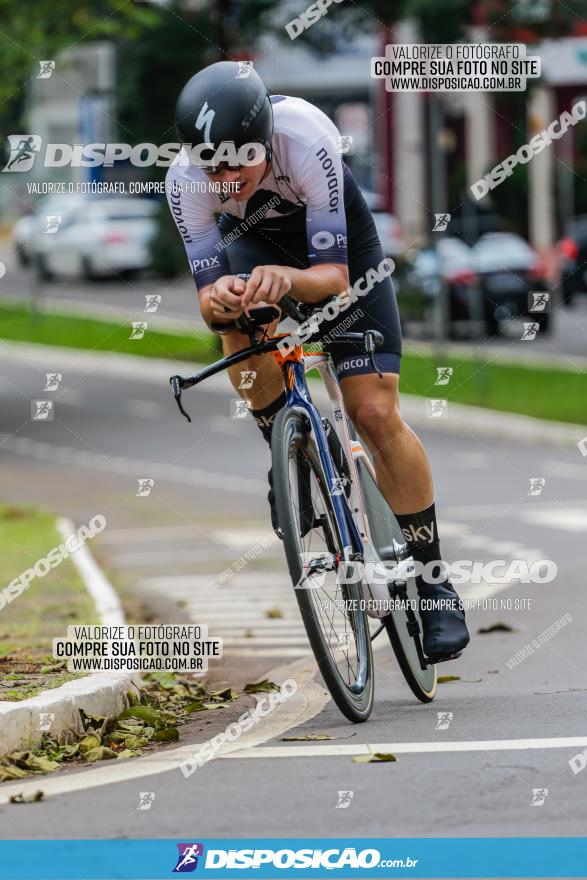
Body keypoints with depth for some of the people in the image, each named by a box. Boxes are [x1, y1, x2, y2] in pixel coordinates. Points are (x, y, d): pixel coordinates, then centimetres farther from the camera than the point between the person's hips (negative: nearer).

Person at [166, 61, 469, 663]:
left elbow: (333, 275, -38)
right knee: (240, 323, -34)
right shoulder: (185, 180, -31)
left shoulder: (307, 142, -39)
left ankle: (432, 582, -1)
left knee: (375, 414, -14)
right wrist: (217, 297, -52)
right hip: (255, 242, 2)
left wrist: (288, 279, -60)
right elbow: (208, 294, -28)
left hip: (337, 244, -2)